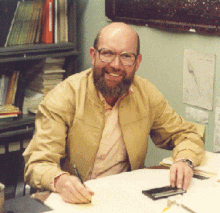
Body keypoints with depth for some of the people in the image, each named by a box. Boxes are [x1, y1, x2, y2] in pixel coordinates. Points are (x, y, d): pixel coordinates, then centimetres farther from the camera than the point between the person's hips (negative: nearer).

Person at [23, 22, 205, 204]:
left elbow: (187, 135, 11)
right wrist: (60, 181, -38)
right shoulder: (63, 98, -10)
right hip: (77, 201, -1)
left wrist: (184, 161, -12)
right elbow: (37, 165, -14)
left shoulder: (146, 94, 1)